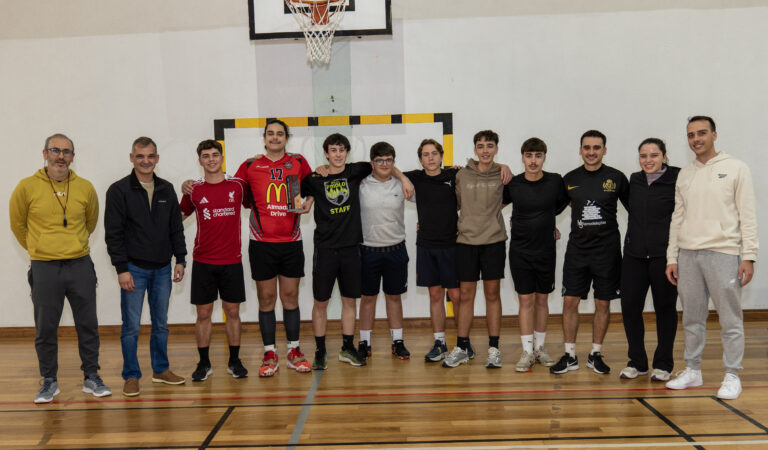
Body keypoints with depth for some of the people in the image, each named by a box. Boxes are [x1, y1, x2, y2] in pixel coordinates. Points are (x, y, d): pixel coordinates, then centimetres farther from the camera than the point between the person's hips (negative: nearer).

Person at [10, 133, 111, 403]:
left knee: (88, 325, 7)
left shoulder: (85, 188, 1)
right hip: (44, 269, -1)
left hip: (80, 266, 1)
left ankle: (91, 378, 20)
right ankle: (49, 381, 23)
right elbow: (17, 224, 10)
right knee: (45, 329, 7)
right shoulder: (27, 187, -4)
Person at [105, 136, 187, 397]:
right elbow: (113, 233, -8)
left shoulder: (167, 189, 8)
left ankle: (161, 370, 25)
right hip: (134, 269, -4)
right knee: (131, 326, 2)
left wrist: (180, 260, 6)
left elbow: (176, 228, 12)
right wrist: (121, 269, -13)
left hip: (162, 269, 4)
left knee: (161, 323, 12)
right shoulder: (119, 190, -5)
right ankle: (131, 376, 14)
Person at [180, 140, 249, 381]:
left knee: (232, 312, 6)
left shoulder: (238, 185, 1)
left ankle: (234, 361, 19)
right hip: (203, 262, 0)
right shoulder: (194, 190, 3)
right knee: (203, 313, 5)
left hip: (232, 261, 0)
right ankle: (204, 363, 17)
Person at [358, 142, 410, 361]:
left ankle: (398, 341, 22)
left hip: (395, 249, 1)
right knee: (368, 296, 8)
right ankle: (364, 343, 20)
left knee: (394, 296, 11)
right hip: (368, 250, -1)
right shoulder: (361, 186, -3)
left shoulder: (401, 185, 2)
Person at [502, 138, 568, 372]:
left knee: (542, 299, 10)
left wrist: (550, 226, 11)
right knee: (526, 300, 1)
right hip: (520, 250, -1)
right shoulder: (512, 184, -5)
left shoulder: (556, 181, -5)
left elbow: (563, 205, 13)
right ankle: (527, 352, 9)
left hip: (546, 249, 1)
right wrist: (515, 223, 7)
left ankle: (540, 347, 24)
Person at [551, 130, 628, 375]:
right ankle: (570, 355, 12)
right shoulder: (570, 179, 4)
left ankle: (595, 354, 20)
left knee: (603, 304, 6)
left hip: (607, 249, -1)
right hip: (577, 248, 1)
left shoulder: (616, 178, 0)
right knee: (570, 301, 0)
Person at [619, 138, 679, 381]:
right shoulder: (634, 180, 9)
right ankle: (637, 362, 20)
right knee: (630, 308, 3)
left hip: (664, 254, -4)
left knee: (665, 308, 7)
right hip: (634, 254, 4)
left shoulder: (677, 179, -6)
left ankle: (663, 364, 22)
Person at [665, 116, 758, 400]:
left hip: (723, 253, -4)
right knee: (692, 318, 10)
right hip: (688, 254, 4)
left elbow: (747, 215, -2)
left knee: (730, 319, 0)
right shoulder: (684, 175, 14)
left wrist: (749, 256, -10)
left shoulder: (736, 169, 2)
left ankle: (732, 376, 11)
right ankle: (693, 371, 20)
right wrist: (672, 258, 8)